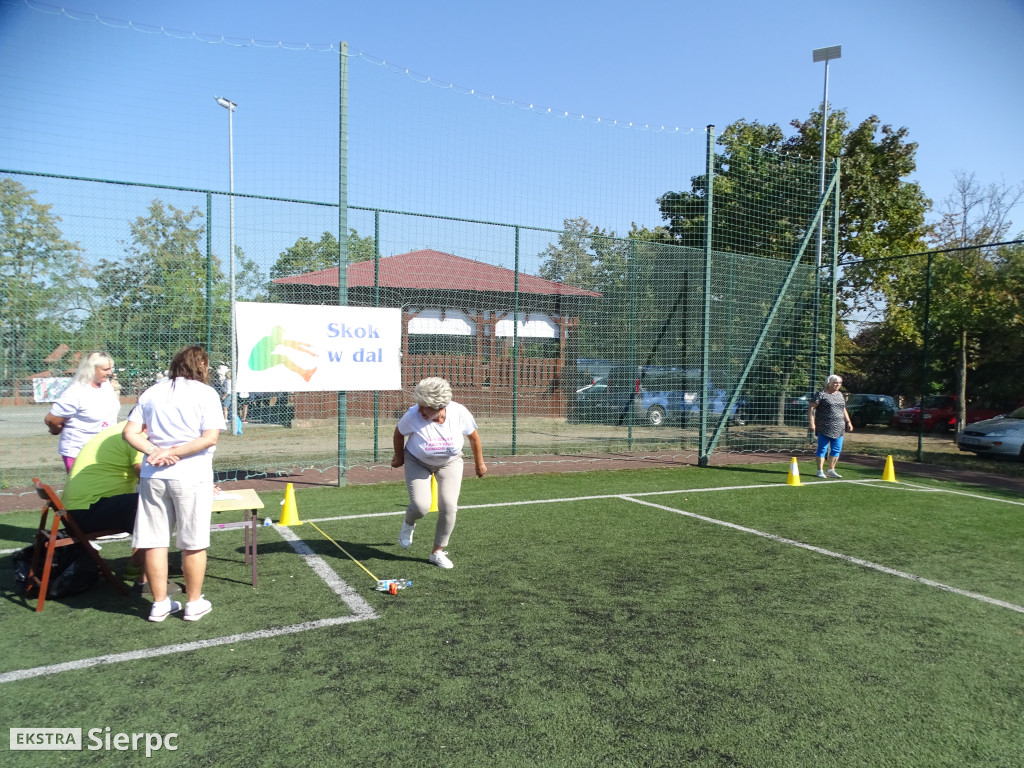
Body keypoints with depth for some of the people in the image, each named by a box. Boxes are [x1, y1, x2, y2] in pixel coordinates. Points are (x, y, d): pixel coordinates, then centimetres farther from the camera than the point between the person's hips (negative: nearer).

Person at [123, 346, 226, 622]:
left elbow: (130, 432, 3)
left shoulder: (152, 392, 10)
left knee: (154, 541, 11)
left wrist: (154, 451, -9)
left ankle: (160, 604, 20)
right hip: (191, 476, -4)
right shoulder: (206, 393, -3)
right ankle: (194, 604, 16)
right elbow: (210, 437, -15)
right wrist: (174, 453, -12)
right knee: (193, 544, 6)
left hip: (152, 476, 4)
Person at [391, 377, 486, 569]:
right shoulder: (413, 415, -31)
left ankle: (438, 552, 12)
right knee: (421, 507, -17)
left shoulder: (460, 413, -27)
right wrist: (399, 457, 6)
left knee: (449, 508, -9)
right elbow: (398, 433, -8)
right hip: (417, 462, -1)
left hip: (450, 463, 1)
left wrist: (479, 463, 5)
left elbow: (473, 437, -6)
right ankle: (408, 524, 22)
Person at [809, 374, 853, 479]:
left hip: (838, 428, 7)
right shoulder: (821, 394, -5)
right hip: (824, 428, -7)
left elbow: (844, 410, 25)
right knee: (822, 449, -3)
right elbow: (811, 408, -9)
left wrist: (848, 422, 17)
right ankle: (820, 471, 2)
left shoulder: (840, 394, 16)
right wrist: (812, 422, -17)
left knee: (837, 449, 7)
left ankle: (831, 470, 18)